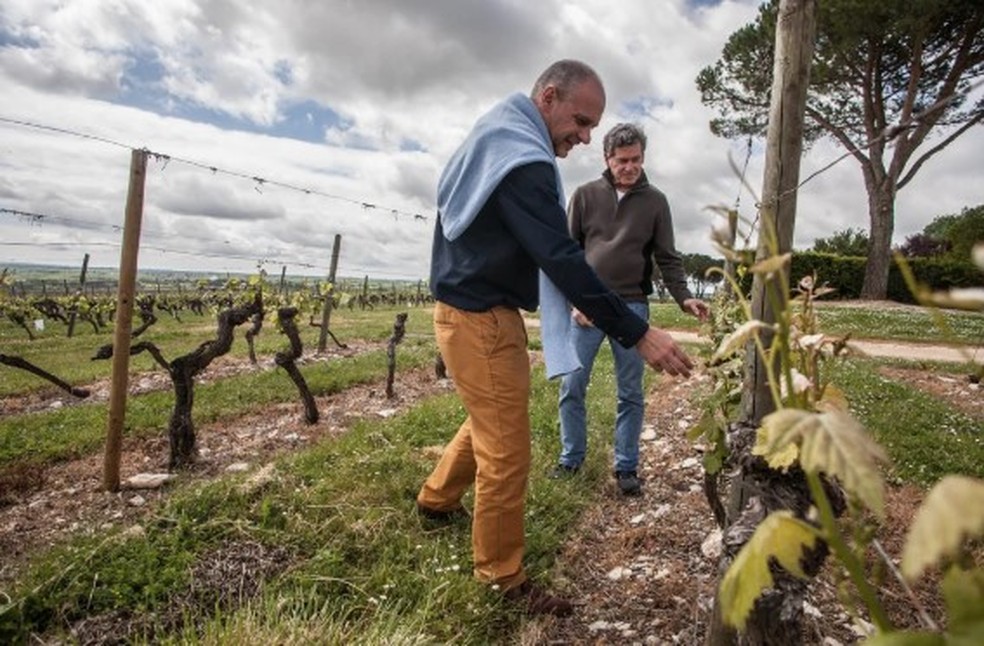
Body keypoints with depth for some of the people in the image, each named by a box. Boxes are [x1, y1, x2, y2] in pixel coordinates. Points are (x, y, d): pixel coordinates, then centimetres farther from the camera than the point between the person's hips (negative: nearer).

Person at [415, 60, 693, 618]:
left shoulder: (497, 135, 13)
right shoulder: (522, 161, -21)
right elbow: (563, 260, -28)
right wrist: (637, 334, -27)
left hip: (477, 307, 11)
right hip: (482, 318, -11)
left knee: (491, 420, 25)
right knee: (507, 453, -2)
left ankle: (437, 500, 44)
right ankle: (503, 577, 15)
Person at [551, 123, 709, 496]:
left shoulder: (655, 201, 7)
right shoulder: (586, 195, 5)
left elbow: (667, 258, 5)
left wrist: (684, 298, -11)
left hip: (632, 307, 0)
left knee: (630, 394, 6)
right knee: (572, 387, 3)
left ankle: (626, 467, 18)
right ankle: (571, 458, 20)